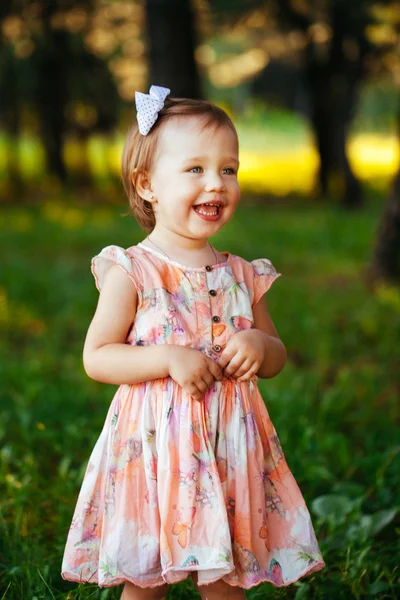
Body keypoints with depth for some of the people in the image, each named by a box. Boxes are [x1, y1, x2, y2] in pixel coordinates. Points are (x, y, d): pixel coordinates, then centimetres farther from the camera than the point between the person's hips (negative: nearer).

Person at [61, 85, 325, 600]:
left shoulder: (242, 276, 7)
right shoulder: (132, 271, -6)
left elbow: (277, 357, 16)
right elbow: (95, 358, -7)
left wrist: (261, 344, -7)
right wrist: (168, 358, -19)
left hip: (230, 448, 4)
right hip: (155, 446, -4)